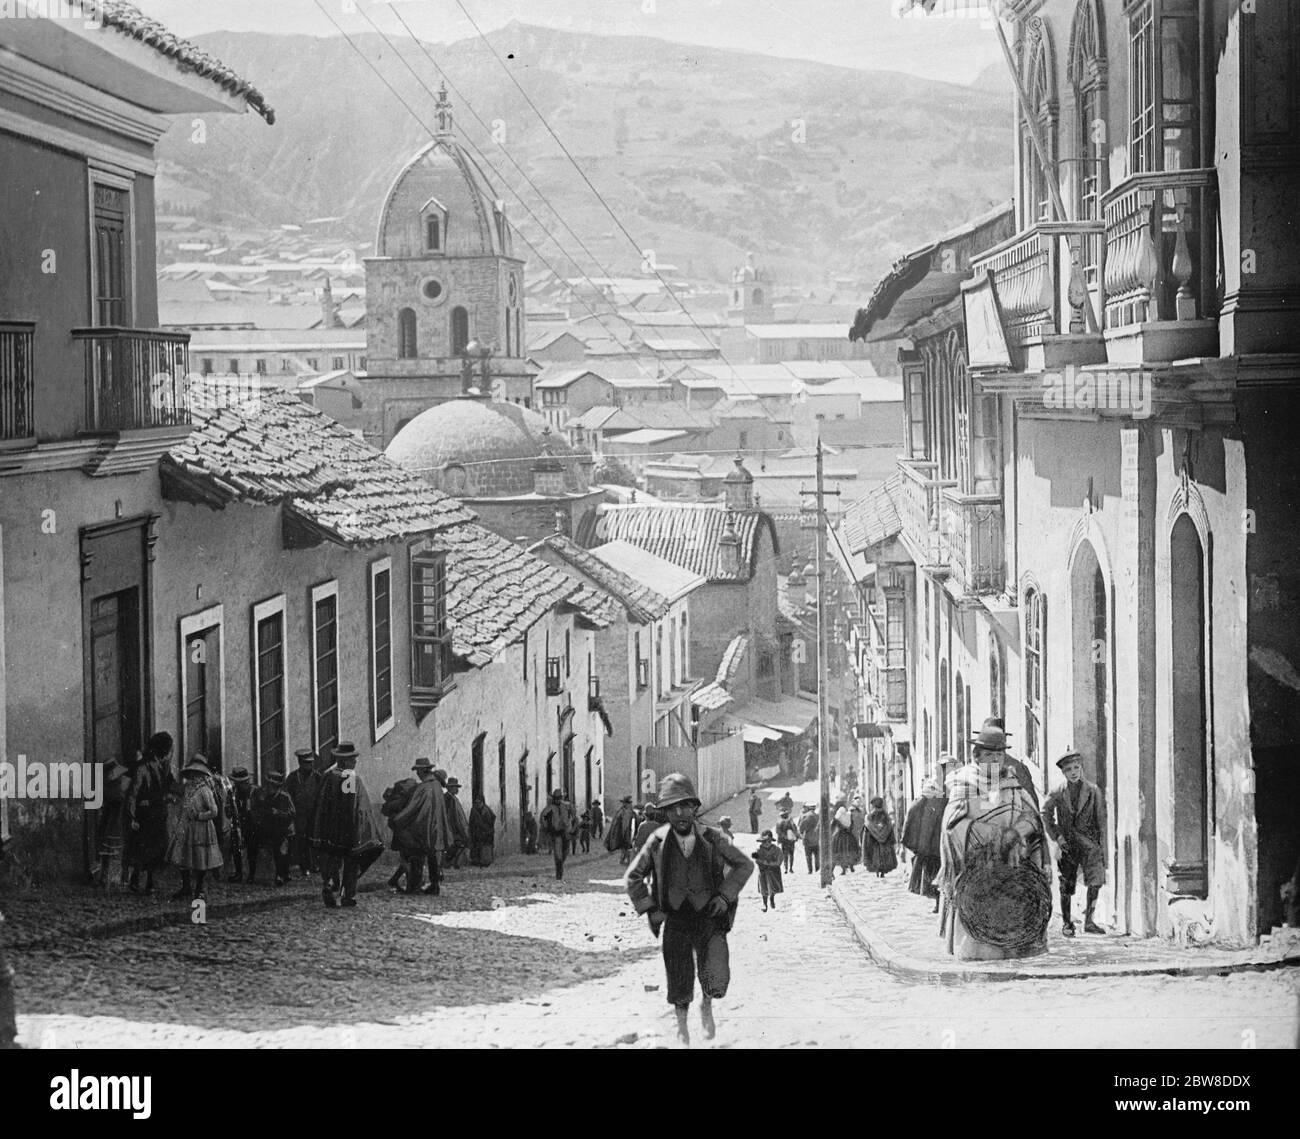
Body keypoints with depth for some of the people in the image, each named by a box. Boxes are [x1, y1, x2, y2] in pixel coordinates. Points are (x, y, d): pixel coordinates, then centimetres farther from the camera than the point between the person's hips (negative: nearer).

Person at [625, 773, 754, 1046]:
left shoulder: (712, 839, -7)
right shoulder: (658, 842, -6)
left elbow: (744, 865, 7)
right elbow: (632, 878, 8)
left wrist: (726, 895, -4)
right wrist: (649, 909, 0)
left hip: (709, 917, -1)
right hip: (675, 919, 1)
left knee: (717, 980, -14)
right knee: (679, 984, 6)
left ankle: (707, 1005, 21)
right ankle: (682, 1025, 34)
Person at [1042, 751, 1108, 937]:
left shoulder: (1093, 791, 2)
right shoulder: (1058, 794, 2)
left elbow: (1101, 821, 4)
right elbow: (1045, 815, 14)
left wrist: (1102, 847, 0)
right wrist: (1056, 836, 3)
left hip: (1088, 843, -1)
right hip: (1067, 844, 1)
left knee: (1096, 879, -16)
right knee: (1066, 885, 4)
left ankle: (1089, 920, -7)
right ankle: (1066, 923, 18)